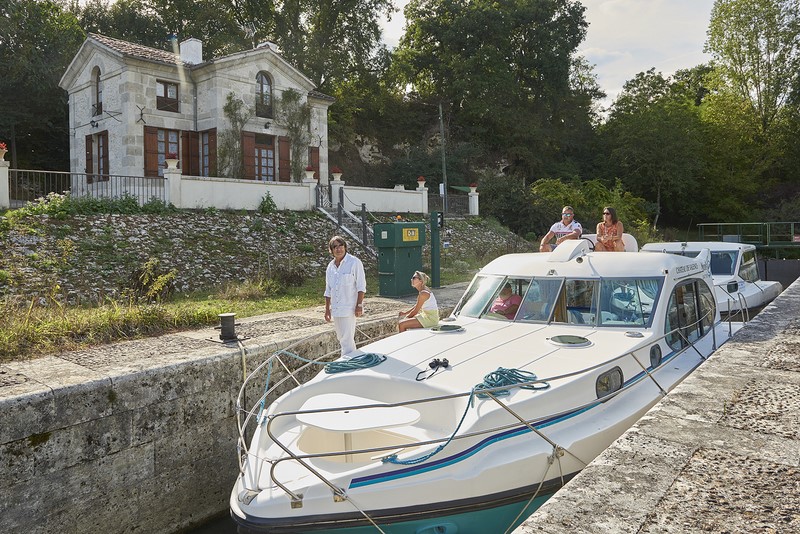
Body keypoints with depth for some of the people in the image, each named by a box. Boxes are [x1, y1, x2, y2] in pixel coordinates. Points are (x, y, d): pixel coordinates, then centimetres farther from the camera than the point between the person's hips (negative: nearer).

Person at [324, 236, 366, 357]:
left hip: (349, 308, -7)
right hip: (336, 309, 7)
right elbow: (328, 291, 15)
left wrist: (359, 305, -15)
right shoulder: (330, 266, 10)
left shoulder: (354, 262, -8)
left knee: (347, 339, -10)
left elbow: (361, 286, -10)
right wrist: (327, 309, 12)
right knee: (341, 338, 14)